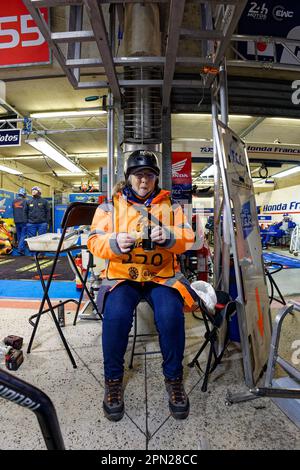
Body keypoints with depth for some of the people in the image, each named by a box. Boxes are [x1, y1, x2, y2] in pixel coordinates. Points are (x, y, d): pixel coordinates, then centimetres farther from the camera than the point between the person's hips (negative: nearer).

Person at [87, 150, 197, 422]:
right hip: (122, 276, 0)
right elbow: (95, 241, 2)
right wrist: (115, 243, -21)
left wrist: (169, 236, -19)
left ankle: (174, 378, 3)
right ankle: (113, 379, 1)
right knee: (116, 315, -28)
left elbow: (187, 238, 4)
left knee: (171, 314, -26)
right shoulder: (110, 206, 9)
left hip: (162, 276, 1)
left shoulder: (171, 206, 13)